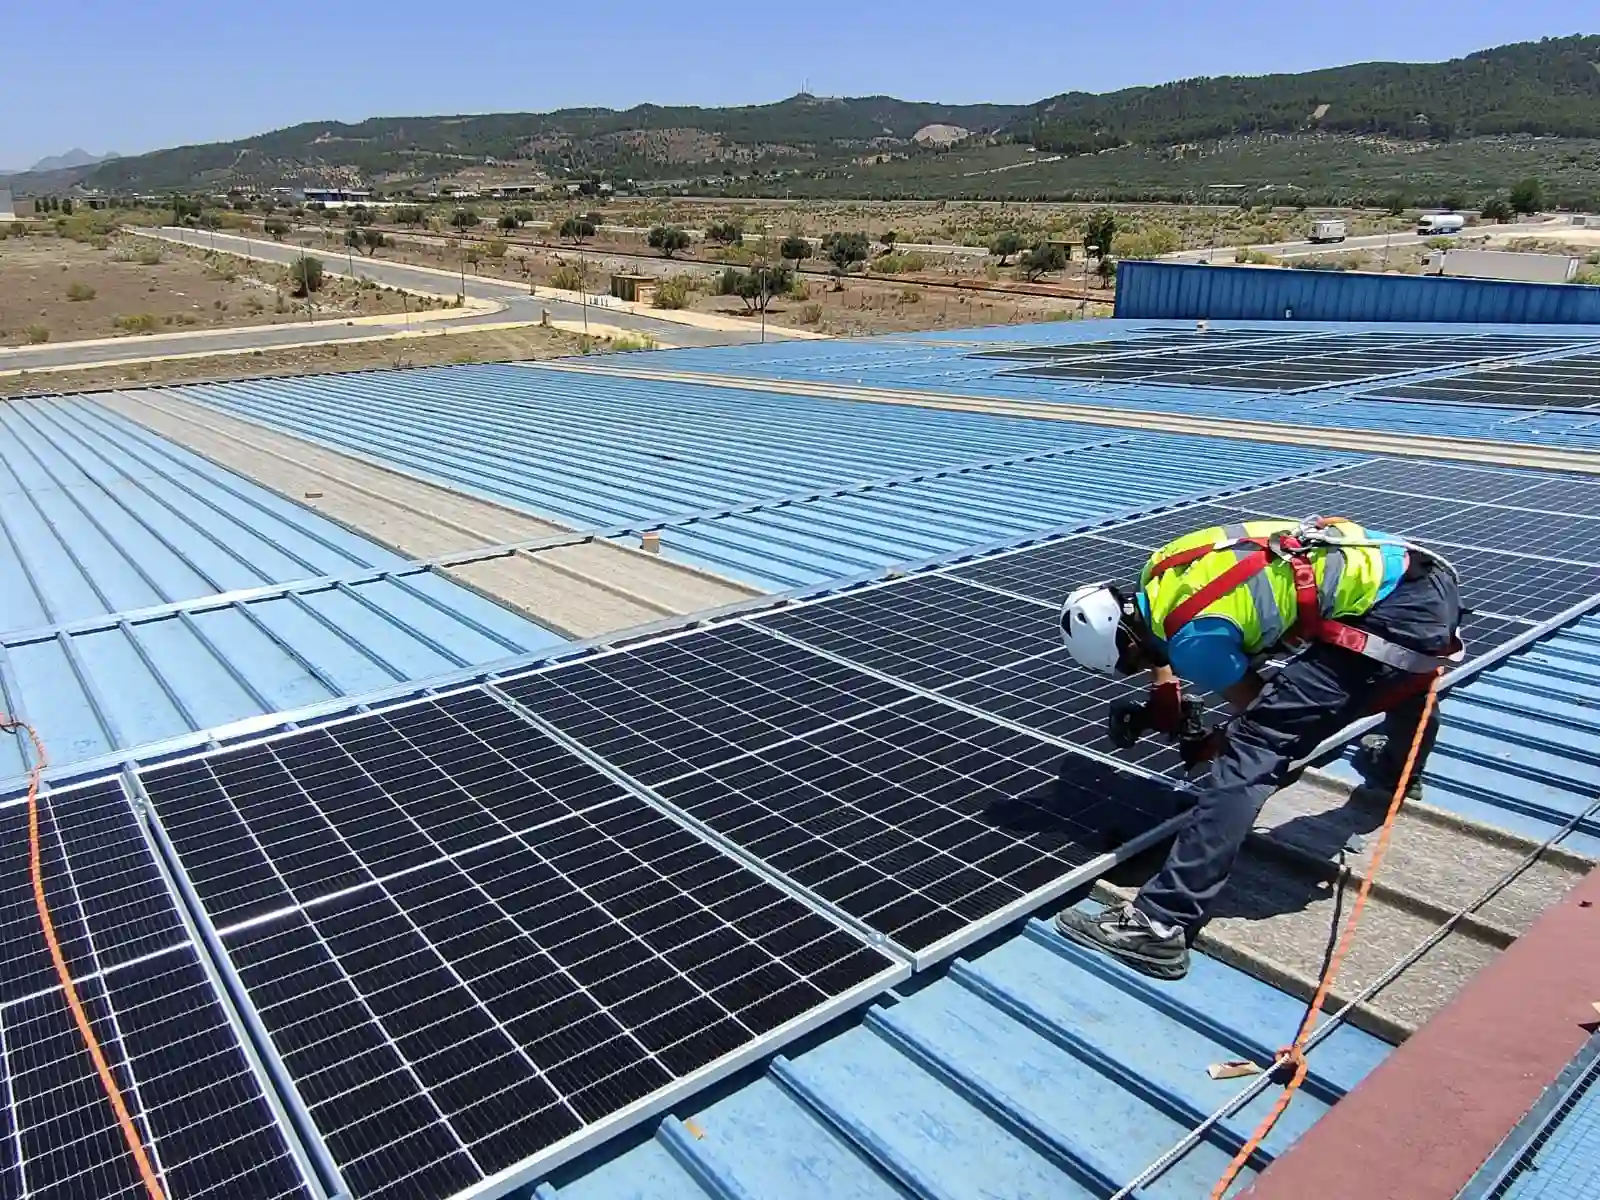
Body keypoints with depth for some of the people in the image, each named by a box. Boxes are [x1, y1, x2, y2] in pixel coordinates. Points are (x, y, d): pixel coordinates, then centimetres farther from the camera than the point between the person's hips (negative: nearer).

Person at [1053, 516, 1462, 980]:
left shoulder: (1193, 639, -17)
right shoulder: (1162, 571, 6)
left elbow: (1255, 706, 0)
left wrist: (1208, 747, 15)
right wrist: (1161, 705, 23)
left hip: (1389, 614, -10)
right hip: (1423, 581, 10)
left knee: (1251, 749, -18)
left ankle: (1160, 924, -22)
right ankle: (1396, 779, 73)